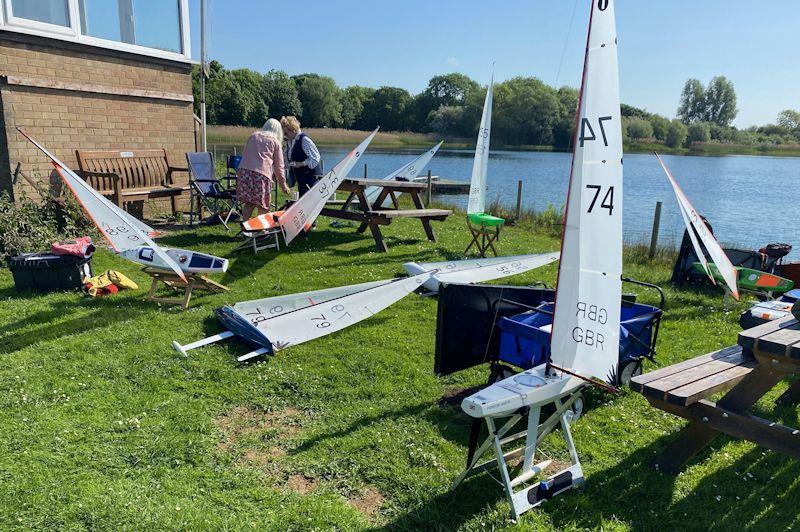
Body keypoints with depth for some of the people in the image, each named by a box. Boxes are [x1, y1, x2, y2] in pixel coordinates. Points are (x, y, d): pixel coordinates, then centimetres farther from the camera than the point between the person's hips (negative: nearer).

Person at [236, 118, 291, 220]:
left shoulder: (253, 136, 22)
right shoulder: (276, 142, 12)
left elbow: (244, 154, 25)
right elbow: (279, 166, 12)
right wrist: (283, 185, 19)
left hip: (243, 170, 4)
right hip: (261, 173, -4)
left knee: (248, 202, 9)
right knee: (263, 205, 2)